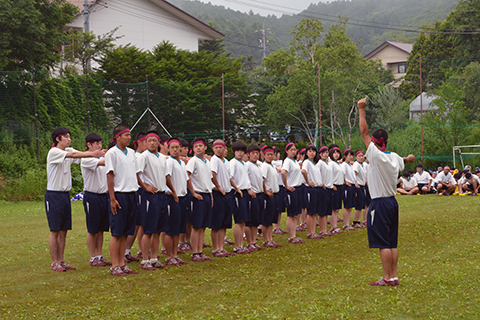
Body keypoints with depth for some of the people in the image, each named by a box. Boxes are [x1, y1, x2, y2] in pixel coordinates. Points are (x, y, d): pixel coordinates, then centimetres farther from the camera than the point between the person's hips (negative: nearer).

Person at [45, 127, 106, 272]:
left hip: (65, 194, 7)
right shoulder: (53, 152, -11)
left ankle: (61, 261, 14)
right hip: (53, 195, -7)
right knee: (55, 230, -3)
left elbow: (82, 154, -5)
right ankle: (54, 262, 2)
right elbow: (73, 155, -25)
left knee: (64, 230, 8)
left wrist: (99, 153, -23)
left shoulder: (68, 150, 11)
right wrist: (92, 154, -34)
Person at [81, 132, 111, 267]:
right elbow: (103, 163, -23)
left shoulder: (102, 158, 14)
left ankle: (99, 256, 16)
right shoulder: (86, 160, -11)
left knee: (101, 228, 9)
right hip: (91, 196, -7)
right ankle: (93, 258, 7)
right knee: (92, 229, 0)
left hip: (103, 195, 7)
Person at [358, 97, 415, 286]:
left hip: (380, 204, -7)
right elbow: (403, 162, 32)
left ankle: (387, 278, -2)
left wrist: (361, 109, -4)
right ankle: (394, 277, 13)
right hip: (392, 202, 7)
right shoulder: (394, 157, 7)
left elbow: (364, 132, -11)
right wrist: (408, 158, 57)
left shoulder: (376, 155, -13)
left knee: (383, 243, -4)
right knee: (392, 243, 10)